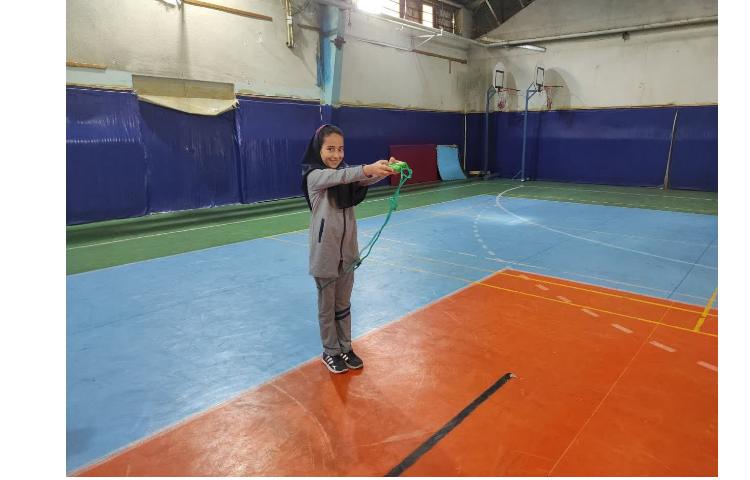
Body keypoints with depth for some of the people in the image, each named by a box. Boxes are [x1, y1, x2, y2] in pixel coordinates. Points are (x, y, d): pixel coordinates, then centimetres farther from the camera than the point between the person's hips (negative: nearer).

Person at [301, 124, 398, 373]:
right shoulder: (314, 175, -12)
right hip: (325, 251, -5)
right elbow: (337, 177, -33)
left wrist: (385, 170, -37)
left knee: (343, 303, 17)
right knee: (327, 305, 10)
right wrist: (367, 168, -50)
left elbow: (365, 180, -15)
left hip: (347, 249, 5)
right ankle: (330, 352, 26)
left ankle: (345, 348, 32)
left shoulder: (345, 173, 4)